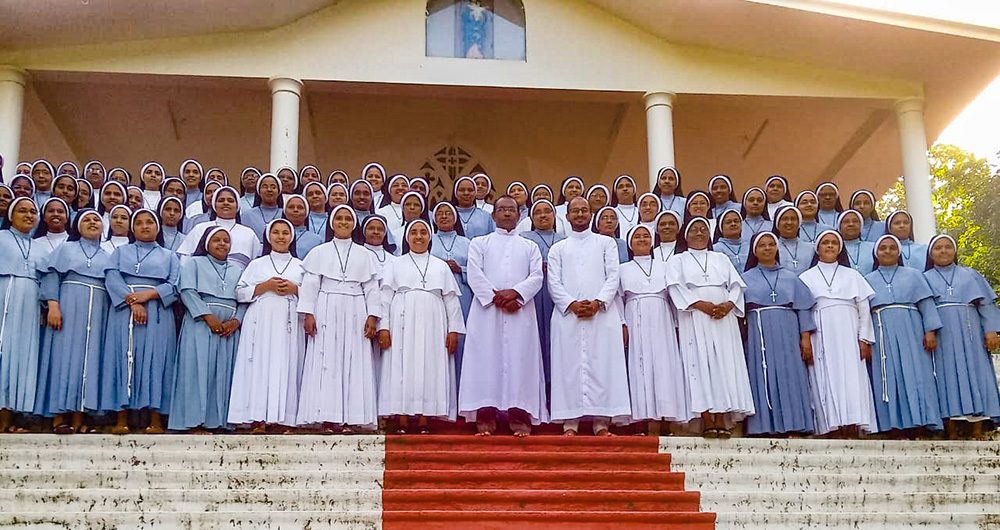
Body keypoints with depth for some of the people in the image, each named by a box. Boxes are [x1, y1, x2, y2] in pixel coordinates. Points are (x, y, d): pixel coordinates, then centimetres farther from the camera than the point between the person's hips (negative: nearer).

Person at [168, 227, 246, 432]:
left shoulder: (238, 269, 21)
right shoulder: (194, 263, 12)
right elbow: (187, 291, -3)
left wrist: (236, 321, -8)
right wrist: (208, 317, -15)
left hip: (230, 328, 3)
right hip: (200, 325, -3)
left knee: (225, 373, -2)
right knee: (199, 370, -9)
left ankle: (220, 420, -2)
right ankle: (195, 422, -10)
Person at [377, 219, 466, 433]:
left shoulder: (441, 266, 17)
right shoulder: (395, 265, 13)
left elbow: (451, 299, 13)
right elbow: (385, 296, 6)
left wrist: (453, 330, 4)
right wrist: (383, 327, -5)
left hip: (431, 326, 1)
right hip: (403, 325, -1)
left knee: (429, 369, -4)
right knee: (401, 368, -6)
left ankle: (423, 421, -2)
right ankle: (402, 422, -5)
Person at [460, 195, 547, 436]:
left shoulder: (530, 246, 21)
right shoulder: (479, 243, 18)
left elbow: (537, 277, 7)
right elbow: (474, 274, 3)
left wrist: (515, 293, -11)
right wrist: (495, 296, -11)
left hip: (520, 310, 1)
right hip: (487, 308, -1)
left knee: (520, 360, -7)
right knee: (487, 360, -9)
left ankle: (520, 418, -9)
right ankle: (486, 418, -9)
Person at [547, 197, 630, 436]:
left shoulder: (606, 243, 17)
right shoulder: (558, 249, 19)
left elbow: (613, 277, 6)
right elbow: (554, 283, 8)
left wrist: (598, 303, -10)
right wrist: (571, 304, -9)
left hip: (602, 314, -1)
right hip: (567, 315, 1)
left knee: (601, 365, -7)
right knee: (570, 365, -5)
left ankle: (601, 422, -6)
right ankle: (570, 423, -4)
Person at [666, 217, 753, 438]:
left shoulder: (722, 259, 24)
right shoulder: (677, 260, 15)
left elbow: (736, 285, 12)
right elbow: (676, 287, -2)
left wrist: (729, 304, -9)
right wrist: (699, 304, -16)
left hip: (724, 318, 3)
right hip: (694, 319, -2)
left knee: (724, 364, -6)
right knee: (700, 365, -11)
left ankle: (721, 421, -8)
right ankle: (707, 422, -13)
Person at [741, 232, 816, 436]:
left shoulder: (791, 277, 15)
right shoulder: (746, 278, 13)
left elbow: (803, 308, 10)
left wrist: (806, 337, -1)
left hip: (787, 335, 1)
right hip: (759, 335, -1)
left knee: (790, 379, -3)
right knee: (762, 380, -5)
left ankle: (792, 425, -3)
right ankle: (765, 425, -5)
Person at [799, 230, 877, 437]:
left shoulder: (852, 275, 18)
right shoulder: (806, 277, 14)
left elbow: (864, 309, 12)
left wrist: (864, 340, 1)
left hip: (848, 340, 1)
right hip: (821, 340, -1)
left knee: (852, 382, -10)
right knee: (826, 384, -9)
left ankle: (853, 432, -13)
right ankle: (835, 432, -11)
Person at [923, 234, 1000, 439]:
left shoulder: (970, 275, 16)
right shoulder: (925, 279, 14)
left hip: (969, 334, 1)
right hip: (943, 338, -1)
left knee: (975, 374, -5)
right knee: (948, 377, -6)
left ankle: (978, 429, -4)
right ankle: (951, 432, -8)